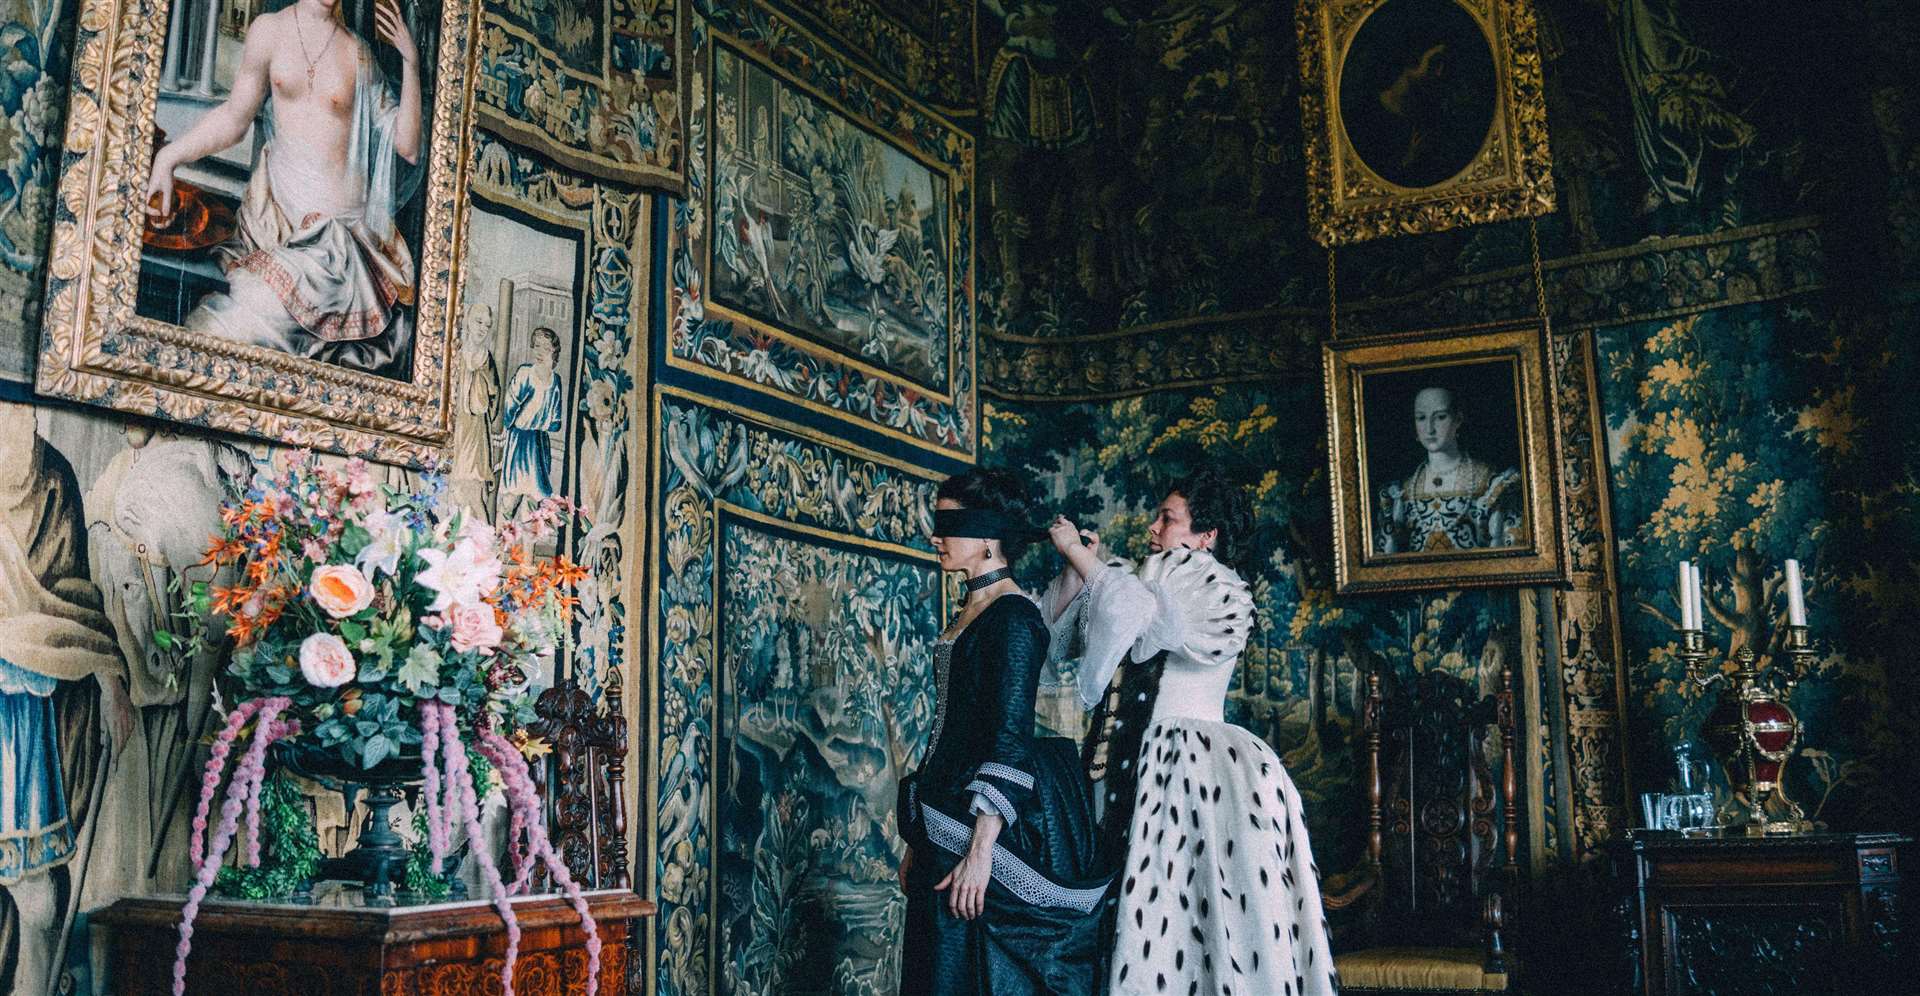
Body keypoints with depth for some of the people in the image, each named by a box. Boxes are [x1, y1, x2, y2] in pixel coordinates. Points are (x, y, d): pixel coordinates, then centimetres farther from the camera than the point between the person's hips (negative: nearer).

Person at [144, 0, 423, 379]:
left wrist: (411, 61, -4)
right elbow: (234, 117, 13)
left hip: (338, 230, -2)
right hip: (276, 212, 3)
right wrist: (168, 156, 0)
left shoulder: (359, 52, 5)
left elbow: (407, 148, 1)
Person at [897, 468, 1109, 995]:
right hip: (943, 828, 9)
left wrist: (980, 851, -24)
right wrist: (918, 841, 18)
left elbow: (1009, 740, -19)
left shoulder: (1012, 616, -13)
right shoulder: (972, 613, 14)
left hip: (982, 830, -9)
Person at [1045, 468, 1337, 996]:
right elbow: (1059, 630, 17)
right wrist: (1075, 570, 2)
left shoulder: (1223, 593, -2)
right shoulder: (1148, 588, 18)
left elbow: (1145, 617, -18)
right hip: (1126, 764, 6)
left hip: (1185, 768, -6)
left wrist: (1079, 554, -9)